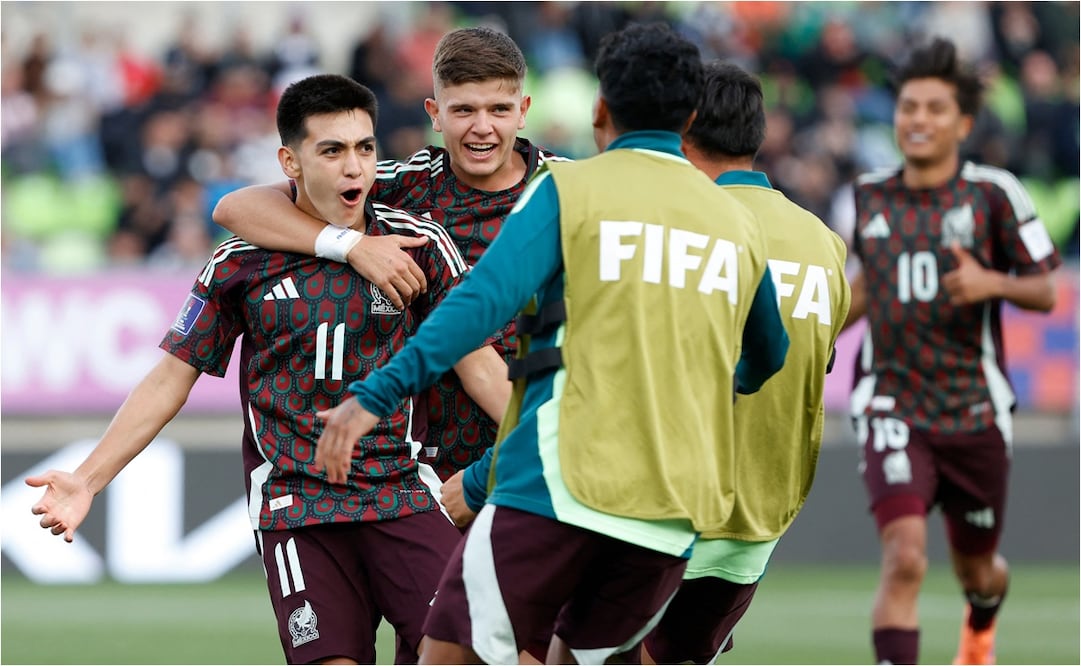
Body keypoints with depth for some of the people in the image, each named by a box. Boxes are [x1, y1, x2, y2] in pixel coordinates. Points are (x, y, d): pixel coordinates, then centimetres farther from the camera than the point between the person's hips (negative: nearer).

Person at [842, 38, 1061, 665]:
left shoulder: (994, 194, -6)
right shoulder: (869, 195, 4)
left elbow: (1045, 290, -3)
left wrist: (992, 283, -22)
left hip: (974, 409, 0)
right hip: (893, 407, 0)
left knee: (976, 569, 17)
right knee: (904, 556, -22)